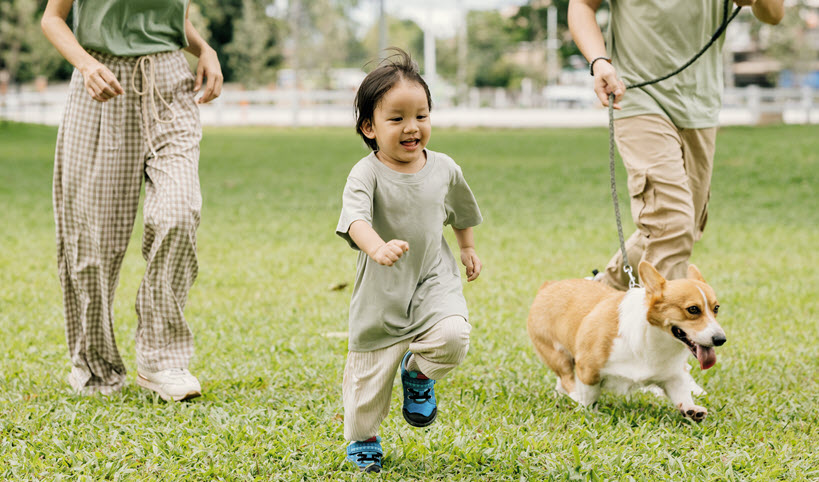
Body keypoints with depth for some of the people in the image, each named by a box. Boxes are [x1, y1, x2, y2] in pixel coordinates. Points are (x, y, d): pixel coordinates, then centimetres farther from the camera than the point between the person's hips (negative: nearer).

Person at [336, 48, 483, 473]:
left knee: (452, 337, -25)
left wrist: (468, 249, 30)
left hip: (434, 281, 2)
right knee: (369, 373, 5)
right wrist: (378, 247, -52)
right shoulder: (367, 174, -16)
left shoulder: (444, 168, -1)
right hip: (381, 292, -2)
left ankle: (417, 373, 10)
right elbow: (356, 219, -33)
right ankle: (362, 438, 34)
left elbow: (460, 211, 20)